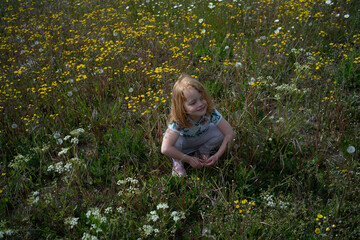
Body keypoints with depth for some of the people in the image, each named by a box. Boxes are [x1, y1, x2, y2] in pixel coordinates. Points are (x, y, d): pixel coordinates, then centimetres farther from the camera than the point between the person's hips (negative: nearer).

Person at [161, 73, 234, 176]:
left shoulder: (210, 112, -33)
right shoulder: (178, 120, -39)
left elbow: (229, 133, -28)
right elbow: (165, 149, -46)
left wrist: (217, 155, -32)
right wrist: (189, 159, -37)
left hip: (201, 137, 3)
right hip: (183, 140, -3)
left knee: (220, 132, -25)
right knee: (175, 143, -37)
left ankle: (202, 152, 5)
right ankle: (177, 161, -2)